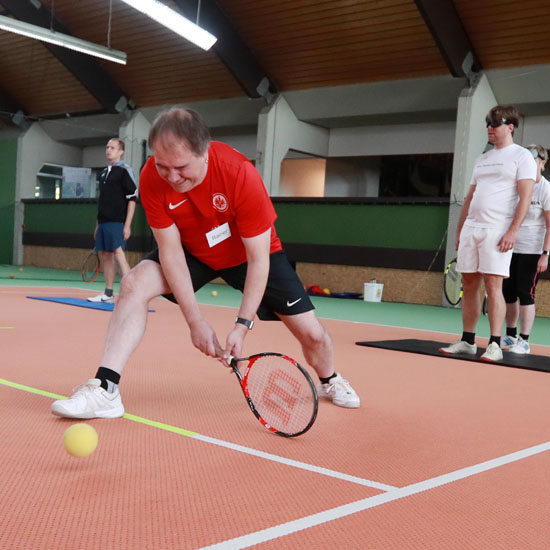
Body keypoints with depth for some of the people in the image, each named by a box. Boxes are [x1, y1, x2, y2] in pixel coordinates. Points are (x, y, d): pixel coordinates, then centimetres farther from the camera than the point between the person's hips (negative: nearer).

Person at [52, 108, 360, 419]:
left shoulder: (242, 175, -36)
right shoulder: (152, 178, -28)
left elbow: (258, 259, -29)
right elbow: (171, 251, -21)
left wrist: (243, 325, -31)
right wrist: (196, 321, -24)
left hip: (249, 253, -2)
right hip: (192, 251, 2)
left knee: (311, 333, -5)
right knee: (134, 284, -23)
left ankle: (330, 381, 31)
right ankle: (105, 391, -21)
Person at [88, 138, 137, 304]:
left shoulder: (124, 170, -4)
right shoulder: (104, 172, 18)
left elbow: (132, 199, -10)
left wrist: (127, 225, -16)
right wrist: (98, 224, 18)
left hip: (117, 222, -8)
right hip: (103, 222, 8)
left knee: (119, 255, -16)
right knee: (106, 256, 9)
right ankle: (108, 294, 15)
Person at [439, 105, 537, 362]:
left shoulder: (521, 156, 0)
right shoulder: (482, 159, 20)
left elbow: (525, 197, -9)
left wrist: (513, 230, -18)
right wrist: (459, 230, 16)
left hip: (498, 231, -7)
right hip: (470, 229, 7)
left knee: (493, 286, -10)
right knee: (469, 285, 7)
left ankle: (495, 345, -6)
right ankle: (467, 341, 13)